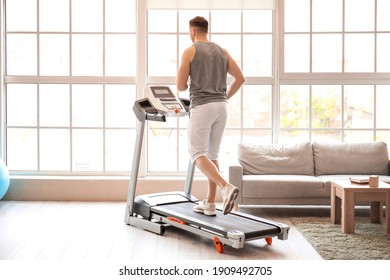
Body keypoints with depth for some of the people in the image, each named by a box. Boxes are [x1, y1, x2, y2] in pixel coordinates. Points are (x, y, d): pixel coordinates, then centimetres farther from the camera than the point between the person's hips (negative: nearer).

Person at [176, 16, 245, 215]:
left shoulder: (189, 52, -3)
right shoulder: (222, 52, 14)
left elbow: (180, 86, -5)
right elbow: (240, 78, 9)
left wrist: (189, 85, 19)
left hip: (202, 107, -6)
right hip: (221, 106, 6)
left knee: (198, 154, -4)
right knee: (212, 155, 12)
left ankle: (226, 188, -26)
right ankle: (209, 203, 13)